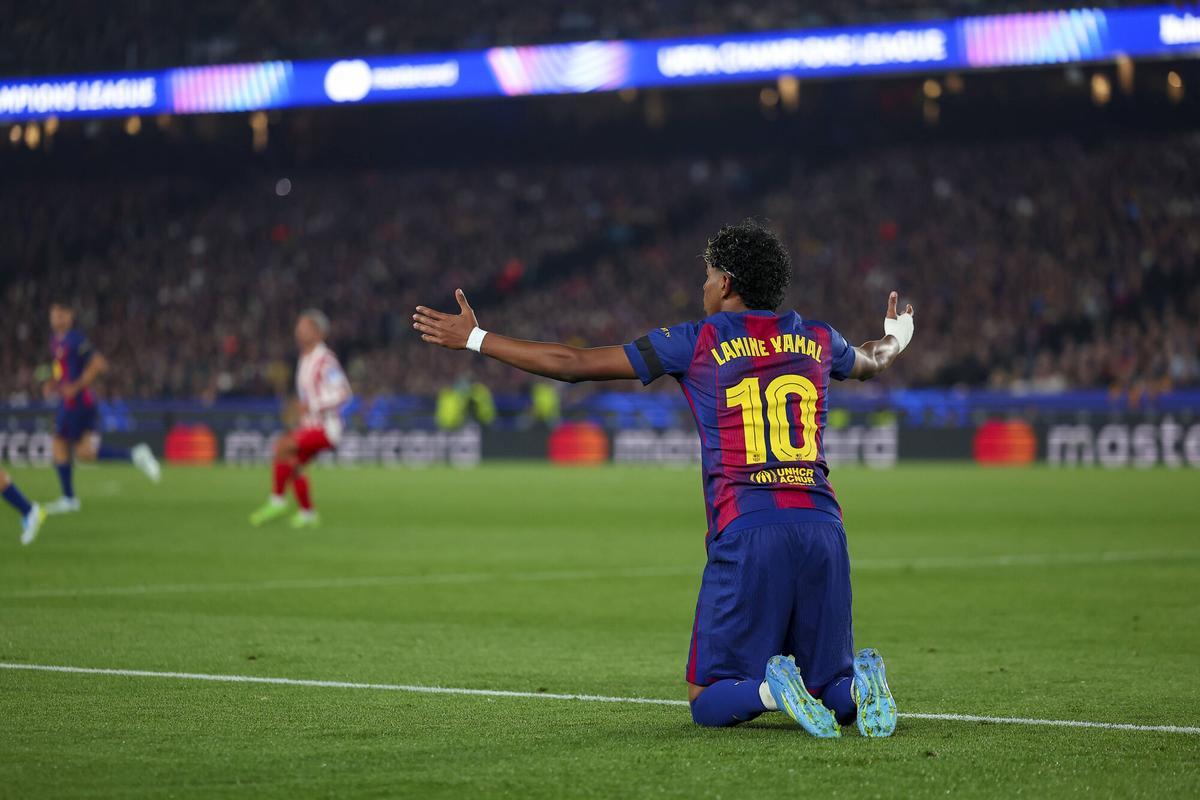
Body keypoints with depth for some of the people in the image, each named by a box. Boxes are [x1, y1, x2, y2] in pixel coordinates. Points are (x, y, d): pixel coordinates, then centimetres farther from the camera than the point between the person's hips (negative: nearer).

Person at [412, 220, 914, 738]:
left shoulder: (697, 342, 4)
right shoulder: (818, 339, 16)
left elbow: (574, 364, 6)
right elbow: (873, 362, 42)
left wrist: (473, 339, 17)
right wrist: (895, 338, 67)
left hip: (745, 535, -4)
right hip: (822, 528, 4)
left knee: (707, 700, 6)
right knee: (833, 694, 13)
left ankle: (771, 689, -26)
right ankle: (860, 684, -22)